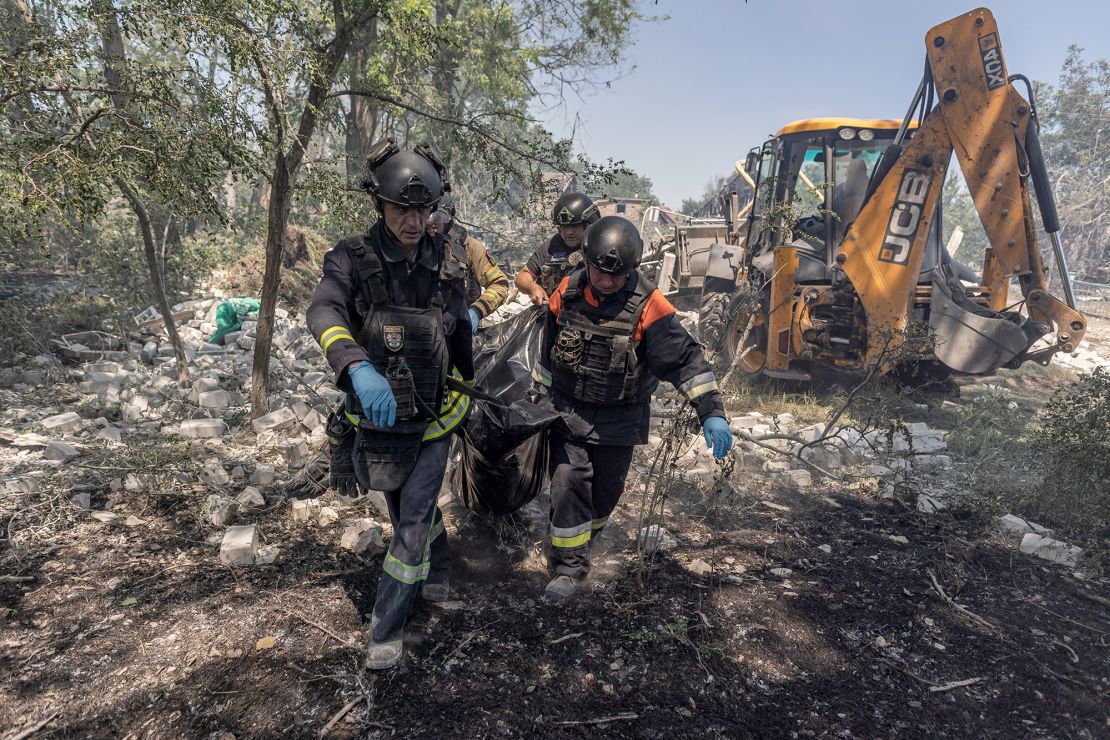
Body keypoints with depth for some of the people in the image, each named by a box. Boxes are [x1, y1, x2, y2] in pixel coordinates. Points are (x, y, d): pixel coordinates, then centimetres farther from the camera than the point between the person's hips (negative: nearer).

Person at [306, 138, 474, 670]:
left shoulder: (444, 269, -5)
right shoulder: (353, 259, -15)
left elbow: (461, 340, 8)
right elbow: (324, 313, -35)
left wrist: (471, 392, 18)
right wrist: (358, 368, -54)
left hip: (433, 421, 1)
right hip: (377, 420, 0)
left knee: (412, 524, 1)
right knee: (411, 512, 20)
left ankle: (385, 631, 18)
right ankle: (439, 570, 49)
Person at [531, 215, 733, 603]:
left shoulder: (648, 305, -19)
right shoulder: (566, 293, -7)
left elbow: (685, 359, -20)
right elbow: (548, 350, 8)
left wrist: (712, 412, -28)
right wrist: (540, 397, 16)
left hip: (619, 421, -1)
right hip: (568, 411, 2)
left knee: (605, 491, 13)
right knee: (568, 484, -7)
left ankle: (583, 538, 43)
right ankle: (570, 566, 8)